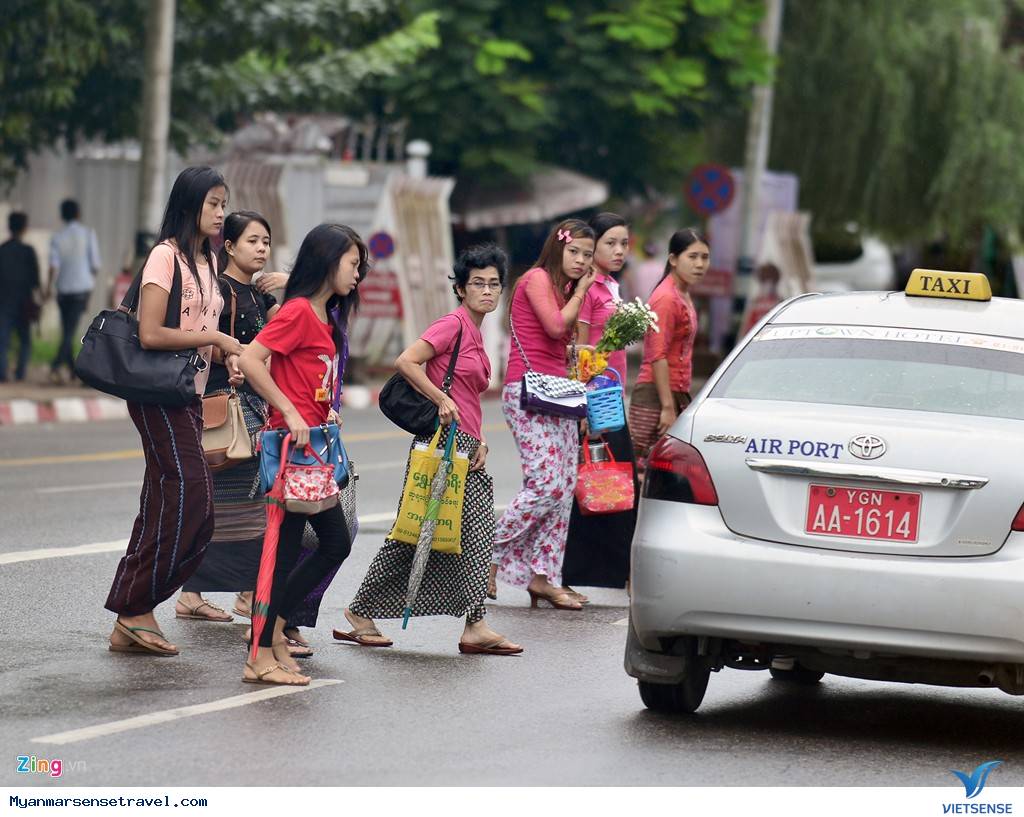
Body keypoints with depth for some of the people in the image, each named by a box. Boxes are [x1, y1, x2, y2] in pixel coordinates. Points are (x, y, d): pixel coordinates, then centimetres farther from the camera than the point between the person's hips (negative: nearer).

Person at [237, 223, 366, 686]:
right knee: (287, 547, -6)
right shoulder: (298, 311, -13)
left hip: (315, 445, 10)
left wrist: (328, 411, 9)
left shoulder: (325, 318, 16)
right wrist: (289, 412, -22)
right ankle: (260, 658, -1)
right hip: (292, 444, -10)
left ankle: (273, 628, 19)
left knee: (336, 544, 12)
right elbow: (250, 360, -22)